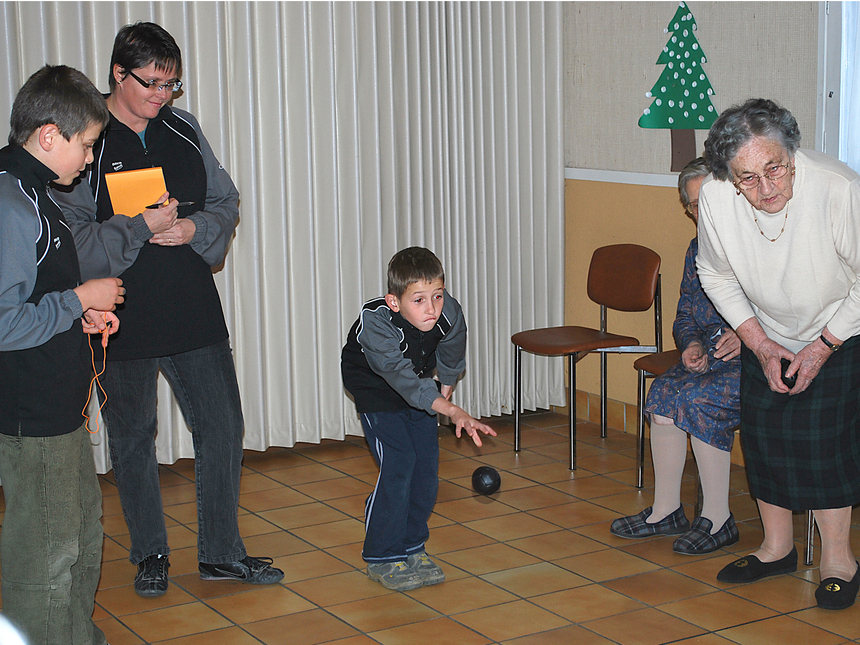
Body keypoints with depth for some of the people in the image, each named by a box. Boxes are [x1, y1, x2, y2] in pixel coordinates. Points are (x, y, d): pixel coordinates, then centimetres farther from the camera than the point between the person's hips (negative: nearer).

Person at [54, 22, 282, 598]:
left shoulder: (184, 131, 6)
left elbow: (226, 202, 10)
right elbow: (73, 238, -14)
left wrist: (195, 228, -9)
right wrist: (140, 227, -24)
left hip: (194, 311, 4)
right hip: (122, 319, -4)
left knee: (223, 429, 6)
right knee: (132, 440, 11)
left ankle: (222, 553, 21)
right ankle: (151, 554, 29)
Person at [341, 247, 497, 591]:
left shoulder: (450, 314, -26)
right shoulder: (375, 324, -40)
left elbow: (451, 357, -3)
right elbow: (404, 378, -49)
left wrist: (445, 390, 14)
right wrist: (452, 411, -60)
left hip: (420, 385, 5)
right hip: (374, 386, -5)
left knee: (427, 465, 0)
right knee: (398, 463, -15)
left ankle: (411, 547, 17)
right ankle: (382, 558, -3)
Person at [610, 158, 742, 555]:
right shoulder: (699, 249, 14)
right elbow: (685, 316, 20)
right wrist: (692, 344, -2)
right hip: (712, 356, 7)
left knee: (697, 399, -27)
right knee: (664, 391, -18)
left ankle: (718, 518, -14)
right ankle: (666, 510, -7)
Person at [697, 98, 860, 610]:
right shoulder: (716, 199, -21)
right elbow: (717, 277, -2)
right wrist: (761, 344, -8)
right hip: (767, 334, 4)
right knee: (762, 428, 1)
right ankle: (777, 547, 19)